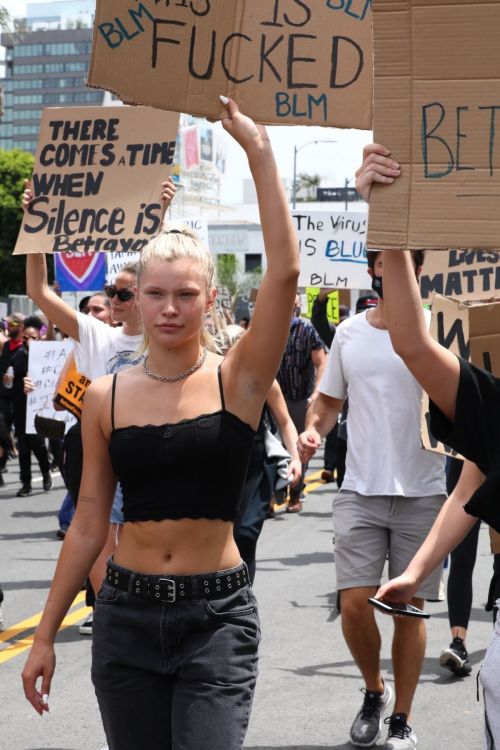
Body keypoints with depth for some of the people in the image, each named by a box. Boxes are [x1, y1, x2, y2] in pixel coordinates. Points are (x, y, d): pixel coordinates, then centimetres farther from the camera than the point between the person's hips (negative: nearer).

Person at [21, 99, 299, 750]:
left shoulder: (237, 379, -4)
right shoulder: (106, 397, 2)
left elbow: (285, 272, -19)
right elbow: (89, 524, 7)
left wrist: (259, 151, -20)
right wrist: (45, 634, 8)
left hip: (216, 616, -2)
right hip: (127, 614, 3)